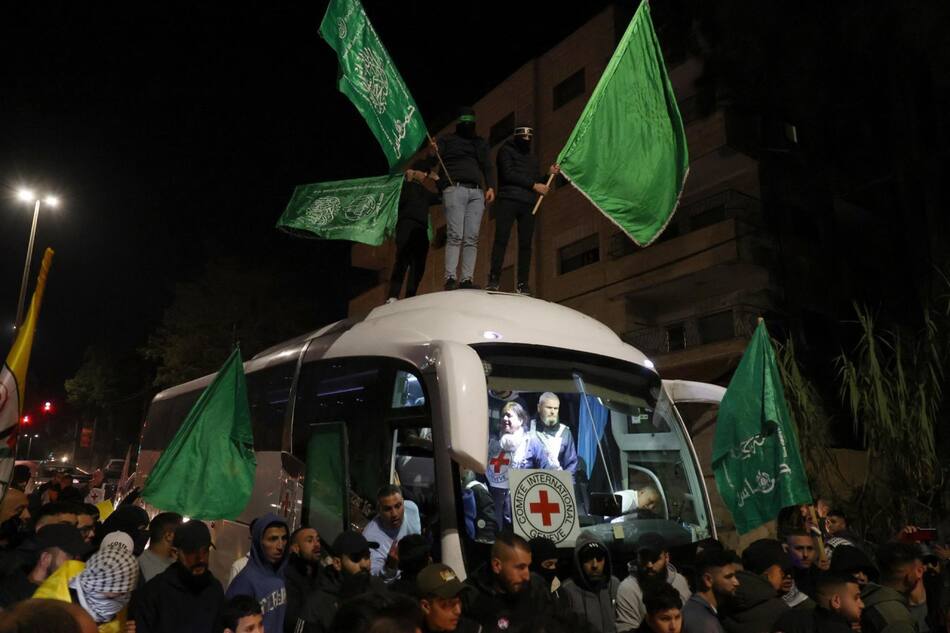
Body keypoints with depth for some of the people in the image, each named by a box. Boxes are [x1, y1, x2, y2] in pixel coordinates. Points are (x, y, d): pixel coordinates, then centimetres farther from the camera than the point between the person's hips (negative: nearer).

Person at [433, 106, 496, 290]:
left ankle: (467, 279, -11)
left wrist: (491, 187, 1)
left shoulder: (480, 143, 25)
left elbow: (488, 167, 18)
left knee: (472, 238, -7)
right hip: (455, 189, -3)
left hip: (477, 192, 4)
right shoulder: (447, 140, 16)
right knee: (455, 235, -15)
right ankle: (451, 277, -20)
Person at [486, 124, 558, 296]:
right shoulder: (506, 150, 9)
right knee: (501, 239, -11)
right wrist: (533, 185, -9)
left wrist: (549, 174, 6)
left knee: (525, 244, -2)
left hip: (528, 204, 5)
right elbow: (508, 174, -6)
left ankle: (523, 284, -3)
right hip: (508, 200, -4)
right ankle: (494, 279, -11)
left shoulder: (532, 157, 27)